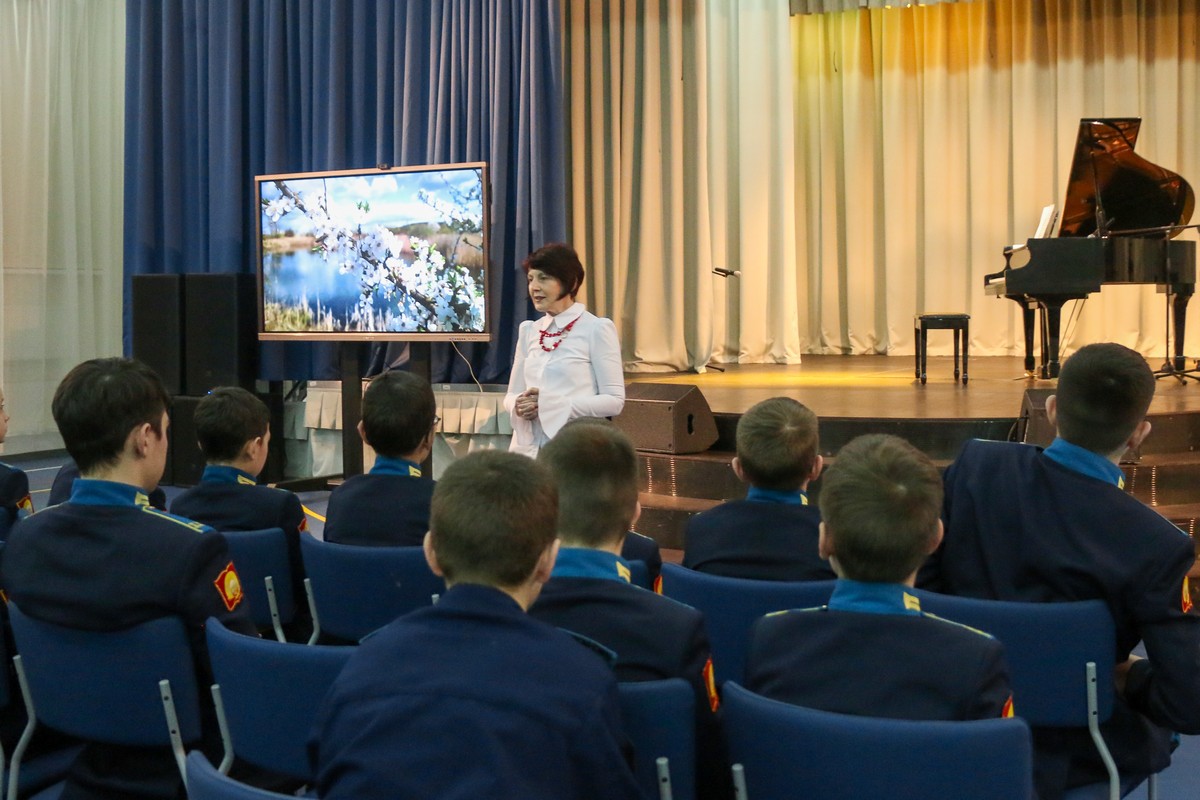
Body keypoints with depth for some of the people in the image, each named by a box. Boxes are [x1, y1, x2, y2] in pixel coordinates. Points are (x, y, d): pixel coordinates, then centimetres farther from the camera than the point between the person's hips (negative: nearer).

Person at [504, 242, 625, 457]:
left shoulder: (597, 329, -4)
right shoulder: (529, 330, 12)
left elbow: (614, 401, -9)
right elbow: (512, 393, 16)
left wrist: (553, 403, -17)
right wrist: (518, 404, -8)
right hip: (527, 448, 4)